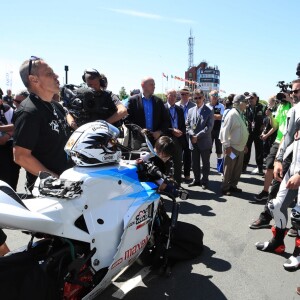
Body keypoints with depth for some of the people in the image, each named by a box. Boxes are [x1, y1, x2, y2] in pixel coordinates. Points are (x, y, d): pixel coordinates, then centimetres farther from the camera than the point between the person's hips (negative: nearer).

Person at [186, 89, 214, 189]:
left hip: (204, 142, -4)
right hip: (193, 142, 4)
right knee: (195, 163, 12)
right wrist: (192, 135, -9)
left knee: (205, 163, 7)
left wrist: (197, 136, -16)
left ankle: (204, 181, 20)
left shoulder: (209, 111, -4)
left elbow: (209, 127, -12)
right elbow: (187, 125, 8)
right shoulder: (191, 110, 10)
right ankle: (196, 179, 26)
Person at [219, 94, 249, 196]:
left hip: (240, 147, 9)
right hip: (232, 147, -9)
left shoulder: (240, 114, 13)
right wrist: (227, 146, -22)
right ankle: (225, 188, 13)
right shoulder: (232, 114, -15)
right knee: (229, 169, 1)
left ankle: (232, 186, 28)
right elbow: (225, 131, -20)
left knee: (238, 169, 15)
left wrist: (244, 145, 20)